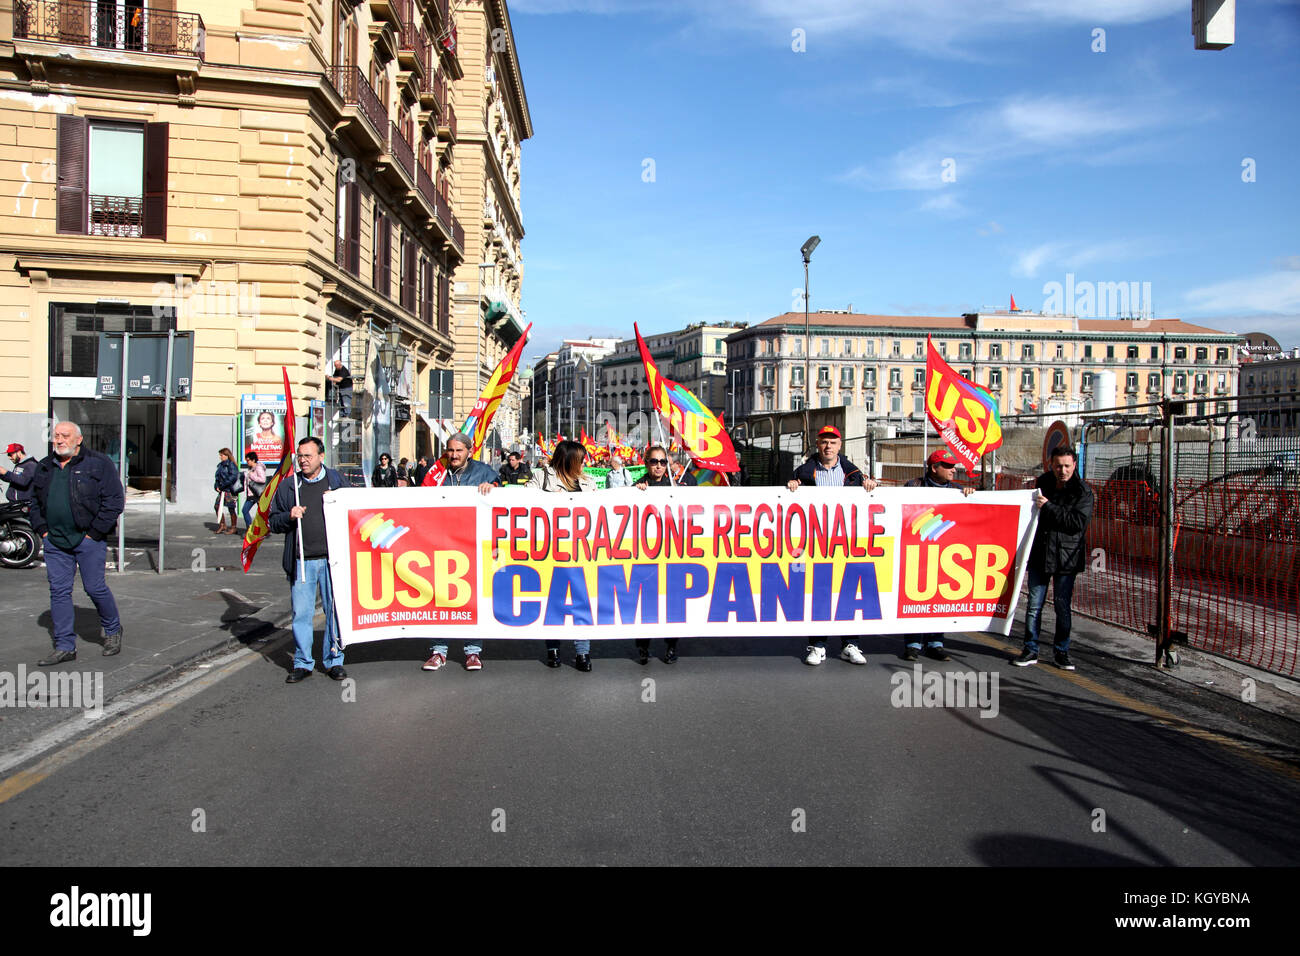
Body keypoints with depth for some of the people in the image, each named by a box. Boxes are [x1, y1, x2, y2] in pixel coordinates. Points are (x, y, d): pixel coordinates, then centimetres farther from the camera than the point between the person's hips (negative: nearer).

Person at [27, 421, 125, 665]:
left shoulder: (98, 464, -5)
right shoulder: (45, 467, 12)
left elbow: (114, 501, -9)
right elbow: (35, 501, 22)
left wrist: (94, 533, -11)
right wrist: (42, 529, 8)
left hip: (89, 539, -5)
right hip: (54, 542, 5)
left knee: (95, 588, -2)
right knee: (59, 591, 5)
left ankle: (113, 630, 22)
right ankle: (65, 647, 12)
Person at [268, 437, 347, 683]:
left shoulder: (336, 481, 8)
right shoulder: (288, 486, 10)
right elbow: (273, 522, 12)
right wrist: (289, 517, -8)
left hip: (332, 559, -1)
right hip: (301, 561, 1)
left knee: (334, 609, 3)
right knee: (301, 612, 4)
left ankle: (334, 660, 16)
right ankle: (303, 663, 16)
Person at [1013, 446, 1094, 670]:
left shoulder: (1082, 491, -6)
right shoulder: (1043, 482, 8)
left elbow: (1079, 522, -18)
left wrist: (1048, 507, -17)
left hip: (1066, 557, -3)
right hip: (1039, 554, 3)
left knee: (1062, 606, 4)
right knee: (1034, 605, 5)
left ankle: (1061, 652, 18)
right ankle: (1031, 650, 12)